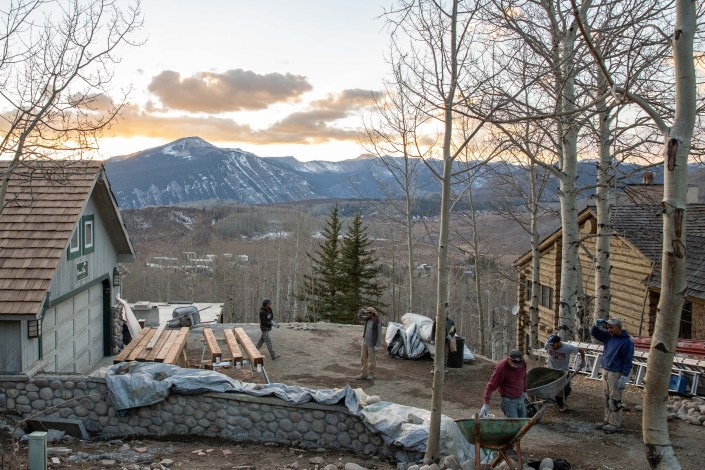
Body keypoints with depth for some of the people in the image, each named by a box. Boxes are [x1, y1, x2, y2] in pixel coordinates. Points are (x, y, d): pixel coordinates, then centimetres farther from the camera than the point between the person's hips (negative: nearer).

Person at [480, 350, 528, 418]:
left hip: (521, 399, 6)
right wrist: (486, 404, -26)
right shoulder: (501, 368, -23)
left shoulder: (523, 363, -5)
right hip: (509, 401, -6)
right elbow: (491, 386, -22)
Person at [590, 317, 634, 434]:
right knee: (607, 398, 12)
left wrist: (624, 378, -16)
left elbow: (627, 362, -13)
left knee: (614, 400, -3)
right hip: (605, 371, 7)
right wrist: (596, 325, -5)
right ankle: (607, 421, 20)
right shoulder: (608, 336, 8)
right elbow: (593, 333, 17)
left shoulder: (627, 341, -12)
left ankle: (616, 424, 5)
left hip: (616, 374, -7)